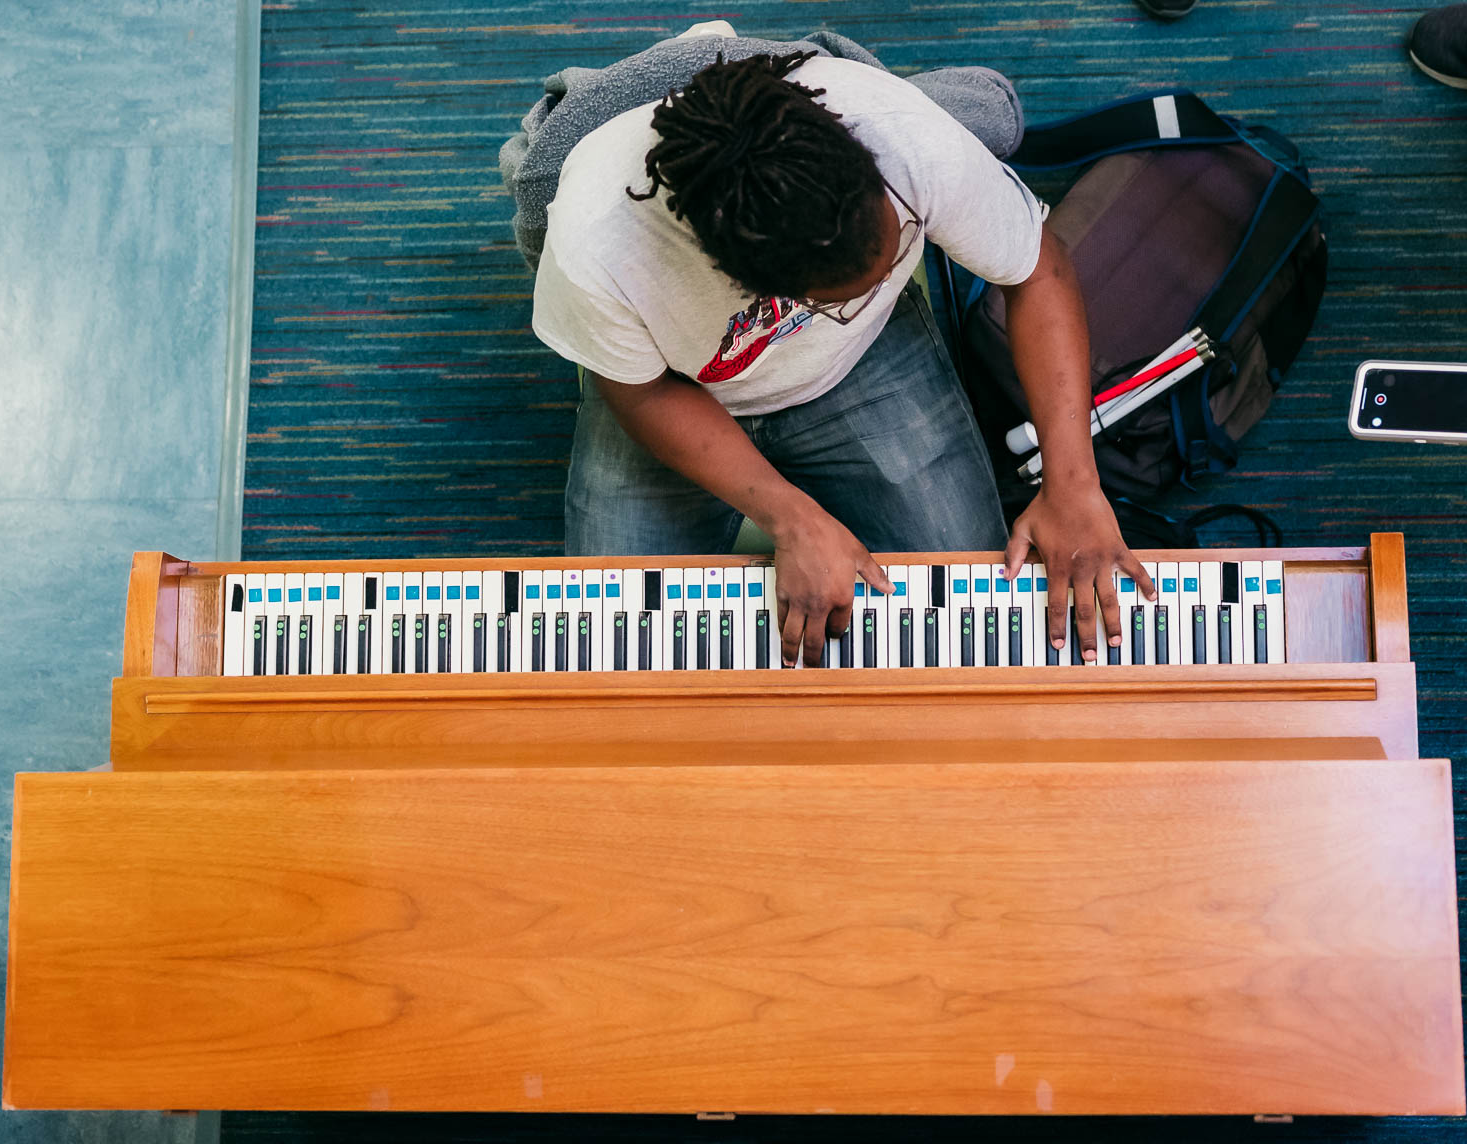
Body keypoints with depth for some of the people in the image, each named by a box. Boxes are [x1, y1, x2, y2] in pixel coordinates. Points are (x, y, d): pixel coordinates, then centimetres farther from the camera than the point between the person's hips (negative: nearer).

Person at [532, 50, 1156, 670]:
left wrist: (1073, 486, -27)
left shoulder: (909, 136, -37)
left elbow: (1037, 272, -19)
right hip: (686, 397, 0)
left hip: (865, 362, 1)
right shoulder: (594, 248, -40)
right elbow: (646, 394, -19)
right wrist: (794, 520, -29)